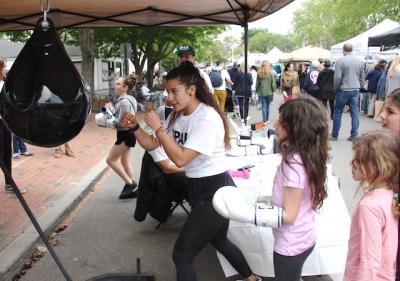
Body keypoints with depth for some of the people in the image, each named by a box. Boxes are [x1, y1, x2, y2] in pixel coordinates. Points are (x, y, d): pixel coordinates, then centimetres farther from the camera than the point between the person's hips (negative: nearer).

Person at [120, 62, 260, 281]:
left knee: (182, 255, -4)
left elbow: (180, 159, -28)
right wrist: (135, 127, -9)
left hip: (215, 191, -9)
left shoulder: (207, 118, -22)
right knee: (219, 241, 27)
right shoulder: (178, 115, 5)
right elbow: (151, 145, 7)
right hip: (198, 188, 10)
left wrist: (158, 127, -25)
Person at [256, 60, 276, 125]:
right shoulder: (271, 73, -9)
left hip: (261, 93, 1)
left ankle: (265, 120, 0)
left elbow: (257, 83, 3)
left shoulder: (259, 73, -3)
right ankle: (267, 119, 20)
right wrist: (274, 91, 4)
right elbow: (273, 83, -7)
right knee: (267, 106, 14)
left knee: (263, 106, 4)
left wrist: (257, 91, 13)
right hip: (269, 92, -1)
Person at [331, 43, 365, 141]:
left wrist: (335, 89, -1)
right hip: (355, 91, 4)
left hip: (343, 90, -4)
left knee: (338, 113, 5)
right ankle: (354, 135, 7)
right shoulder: (359, 62, 6)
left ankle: (334, 135, 11)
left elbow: (337, 77, -14)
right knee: (355, 113, 7)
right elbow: (362, 78, 10)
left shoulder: (341, 61, -11)